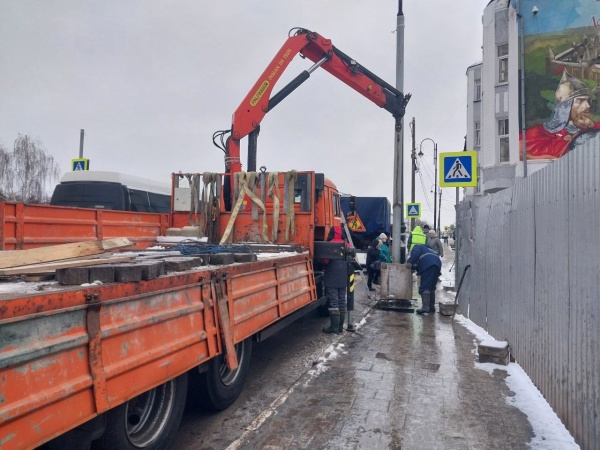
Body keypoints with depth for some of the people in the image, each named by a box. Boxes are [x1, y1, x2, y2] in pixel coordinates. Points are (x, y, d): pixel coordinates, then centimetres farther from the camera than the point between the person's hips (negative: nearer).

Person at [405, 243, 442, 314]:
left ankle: (425, 307, -21)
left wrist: (410, 262, -5)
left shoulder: (417, 246, 21)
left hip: (428, 265, -8)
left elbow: (416, 253, -4)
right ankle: (431, 307, 20)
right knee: (431, 287, 18)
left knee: (424, 287, -12)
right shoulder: (427, 249, 42)